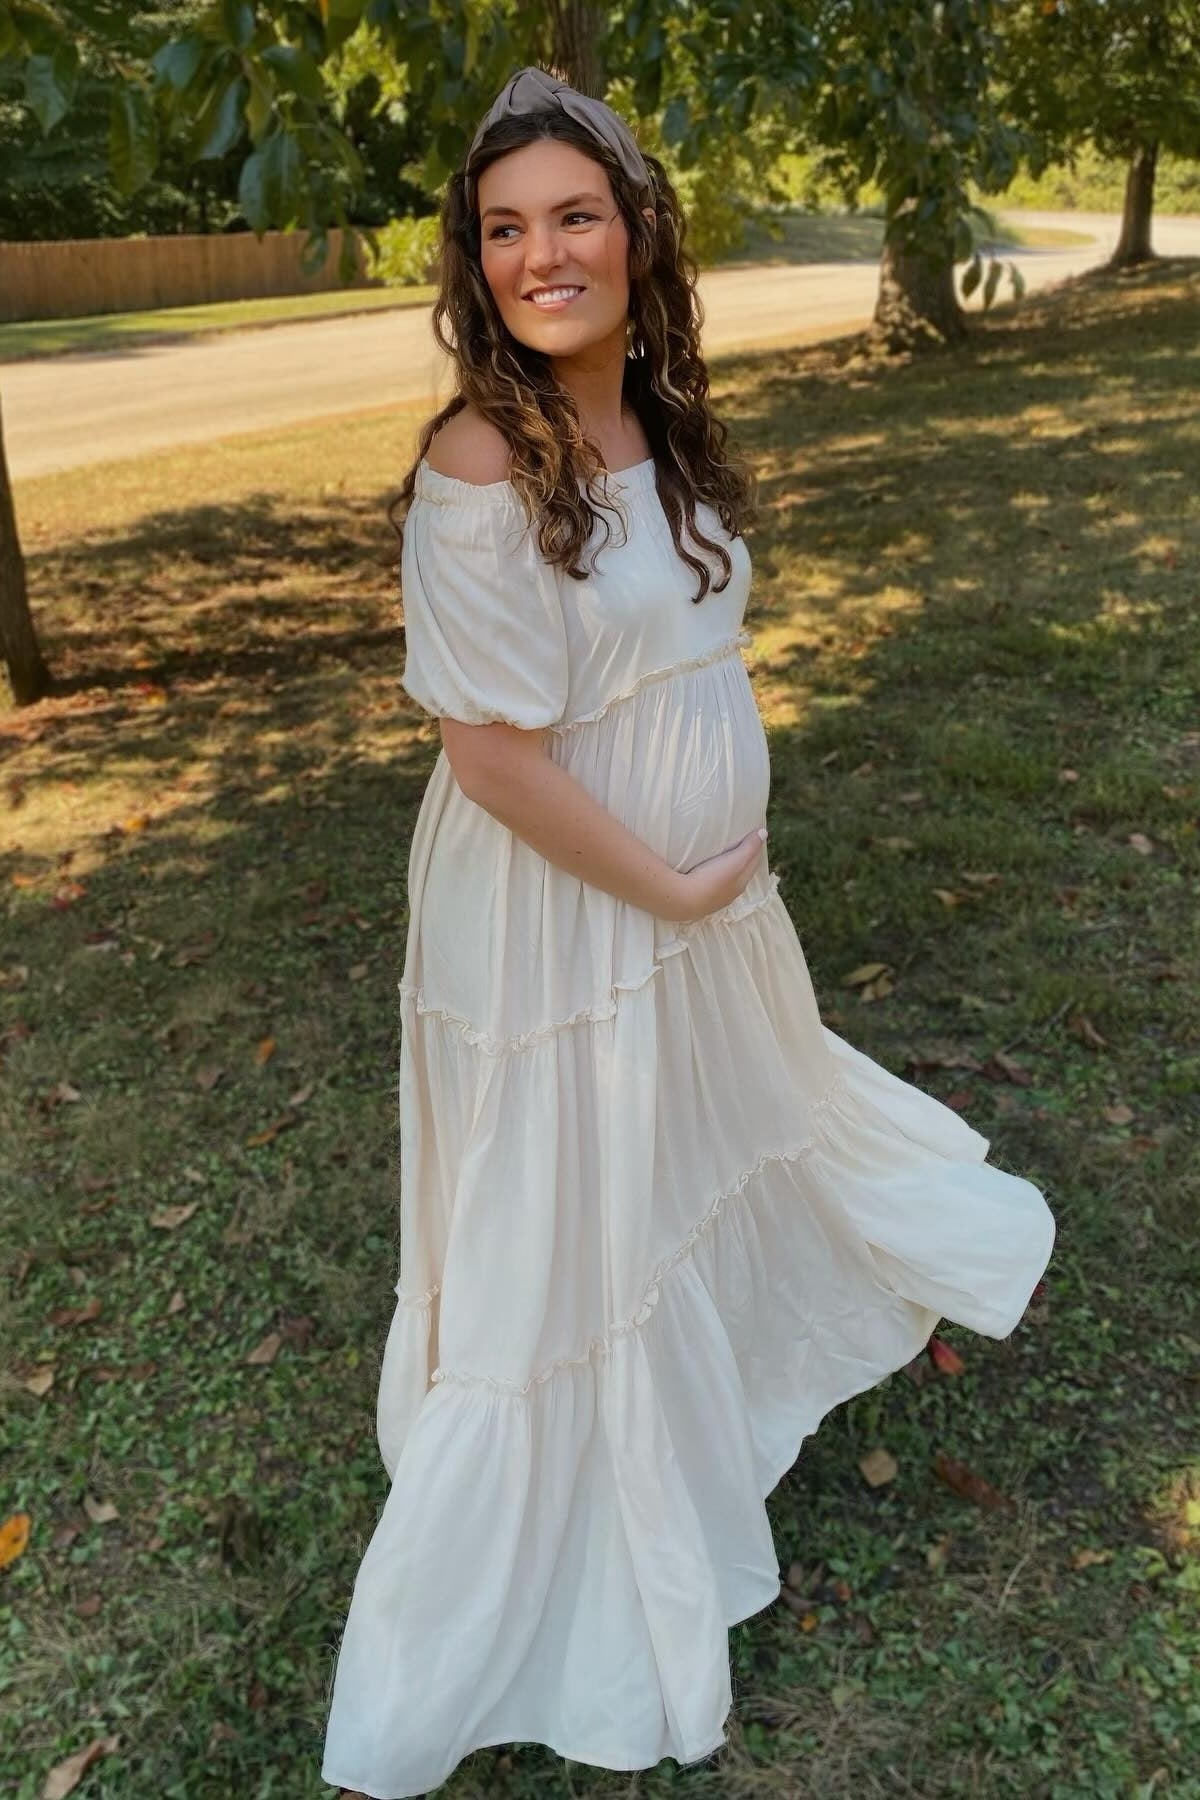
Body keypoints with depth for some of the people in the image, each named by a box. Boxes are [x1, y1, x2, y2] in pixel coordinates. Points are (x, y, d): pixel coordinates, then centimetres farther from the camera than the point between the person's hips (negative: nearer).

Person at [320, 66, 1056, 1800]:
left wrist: (724, 866, 8)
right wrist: (670, 889, -15)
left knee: (737, 1128, 31)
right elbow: (495, 752, -24)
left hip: (702, 888, 7)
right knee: (569, 1248, 10)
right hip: (562, 914, -6)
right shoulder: (480, 461, -21)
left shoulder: (657, 423, 2)